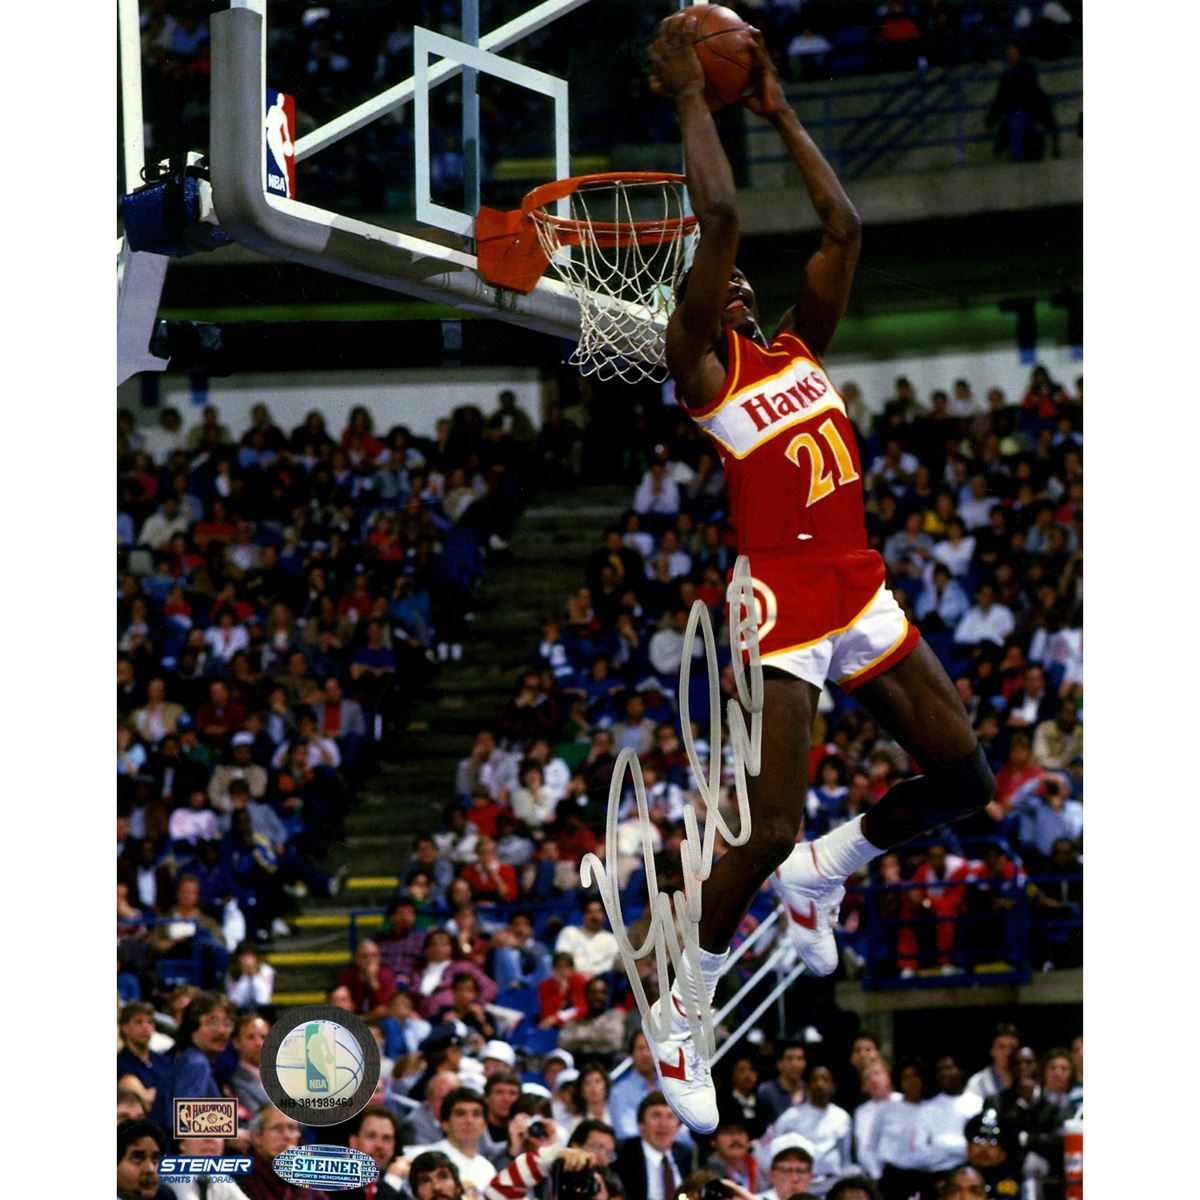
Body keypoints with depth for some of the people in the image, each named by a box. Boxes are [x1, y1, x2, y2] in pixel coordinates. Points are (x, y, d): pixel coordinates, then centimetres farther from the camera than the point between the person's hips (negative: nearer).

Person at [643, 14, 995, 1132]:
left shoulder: (797, 347, 17)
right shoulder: (701, 368, -3)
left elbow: (842, 228, 16)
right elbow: (717, 217, -12)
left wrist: (780, 113, 18)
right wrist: (690, 100, -4)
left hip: (860, 592, 7)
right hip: (783, 603, -7)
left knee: (961, 776, 4)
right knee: (770, 833, -12)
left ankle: (821, 874, 29)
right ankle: (681, 1028, 3)